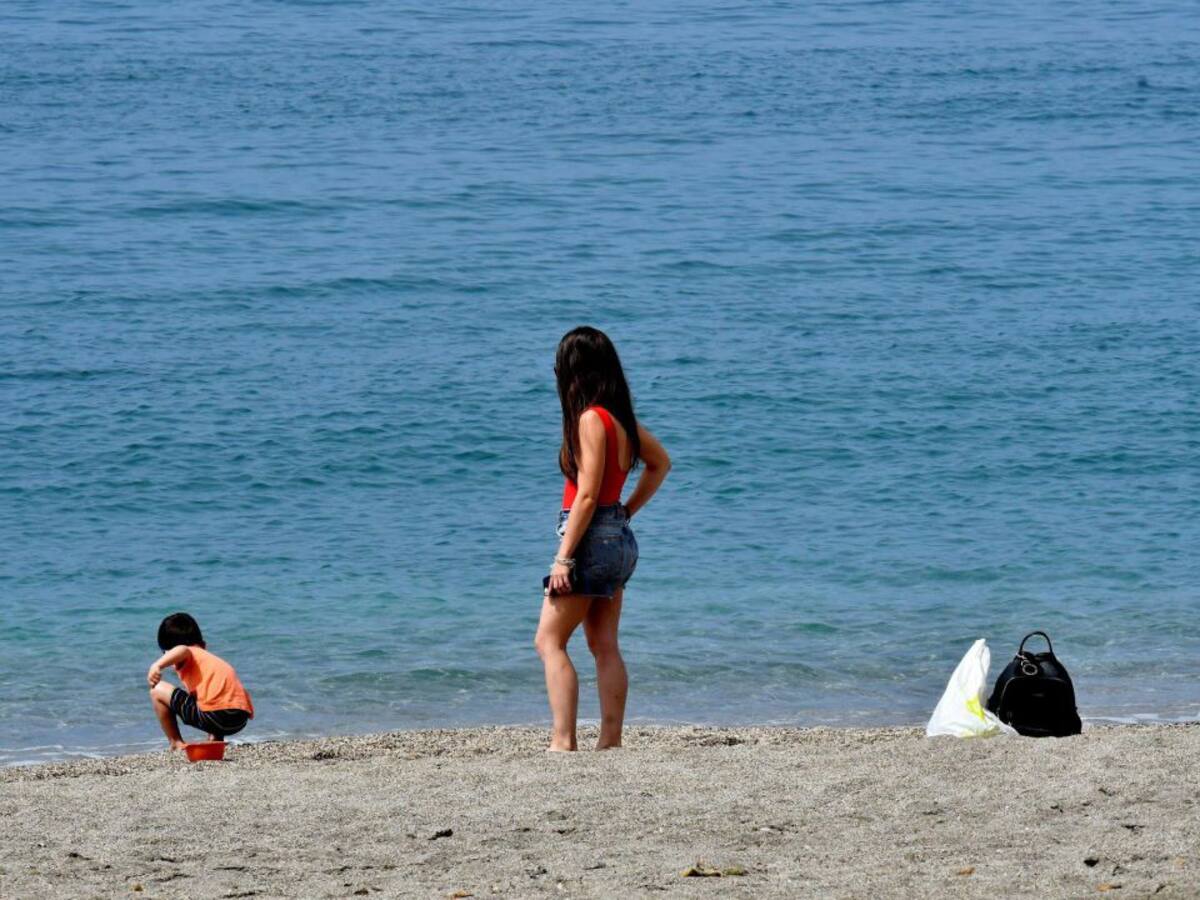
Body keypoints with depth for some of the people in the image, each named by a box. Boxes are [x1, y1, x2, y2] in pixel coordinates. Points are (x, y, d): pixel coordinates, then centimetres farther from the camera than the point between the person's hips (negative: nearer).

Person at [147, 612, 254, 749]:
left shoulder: (189, 653, 9)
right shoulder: (213, 658, 32)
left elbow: (181, 650, -19)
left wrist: (157, 666, -34)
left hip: (214, 715, -8)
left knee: (158, 691, 7)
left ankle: (177, 743, 11)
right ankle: (215, 739, 20)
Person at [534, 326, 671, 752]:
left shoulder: (591, 419, -17)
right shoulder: (621, 417, 10)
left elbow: (586, 496, -20)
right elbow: (660, 462, 25)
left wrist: (563, 558, -18)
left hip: (592, 538, -9)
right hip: (619, 538, 9)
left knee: (549, 641, -5)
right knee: (605, 647, 10)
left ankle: (563, 741, -12)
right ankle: (610, 742, 8)